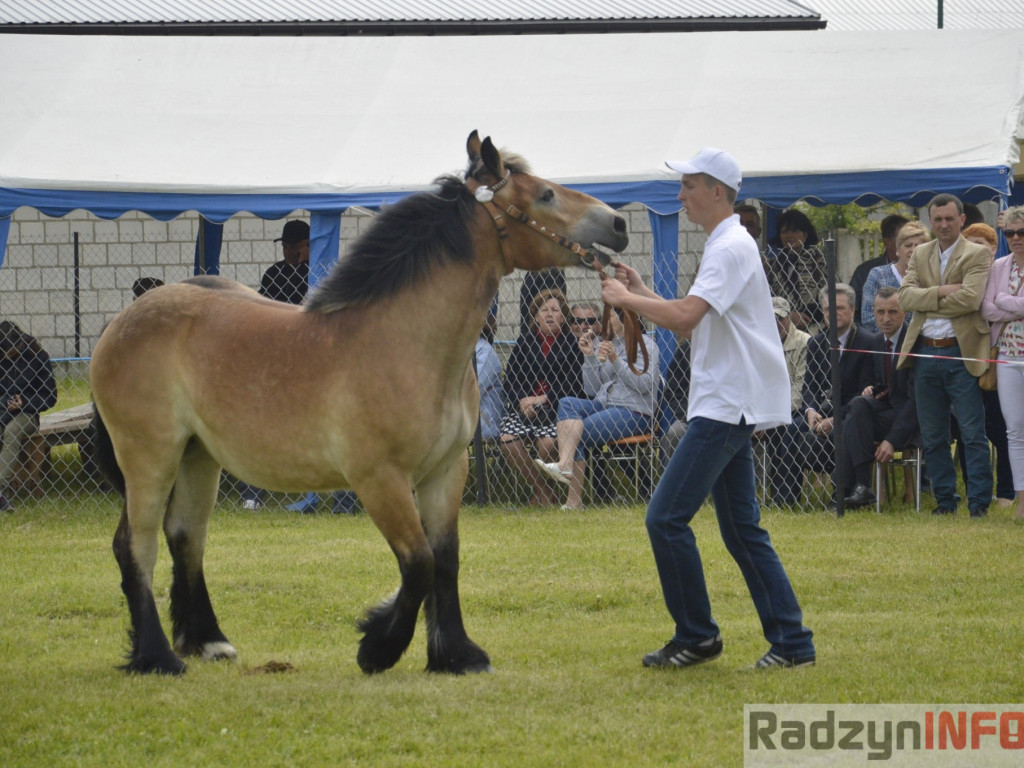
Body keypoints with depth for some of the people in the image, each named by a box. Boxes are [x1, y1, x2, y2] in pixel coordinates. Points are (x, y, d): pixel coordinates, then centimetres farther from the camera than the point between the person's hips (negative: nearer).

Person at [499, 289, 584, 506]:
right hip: (522, 406, 4)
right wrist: (522, 401, -10)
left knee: (547, 443, -31)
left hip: (557, 408, -4)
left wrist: (542, 399, -12)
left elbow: (575, 386, -4)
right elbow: (510, 378, 10)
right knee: (508, 440, -24)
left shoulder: (571, 343, 3)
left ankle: (542, 493, -2)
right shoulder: (525, 341, 14)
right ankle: (541, 490, -5)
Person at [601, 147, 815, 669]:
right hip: (728, 406, 11)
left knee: (666, 517, -10)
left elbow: (685, 316, -26)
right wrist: (641, 293, 14)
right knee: (742, 529, 10)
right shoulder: (723, 246, 18)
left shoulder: (732, 247, -14)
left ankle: (696, 635, -2)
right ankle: (792, 642, 9)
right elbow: (692, 326, 23)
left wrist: (624, 298, -14)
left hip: (727, 407, -11)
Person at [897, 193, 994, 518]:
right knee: (932, 436, 9)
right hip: (925, 354, 5)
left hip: (960, 353, -5)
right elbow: (905, 297, 0)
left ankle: (979, 502, -1)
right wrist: (941, 292, -15)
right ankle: (944, 499, 17)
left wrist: (928, 302, -7)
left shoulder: (978, 255, -1)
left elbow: (970, 299, -16)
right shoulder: (920, 254, 13)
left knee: (973, 435, -4)